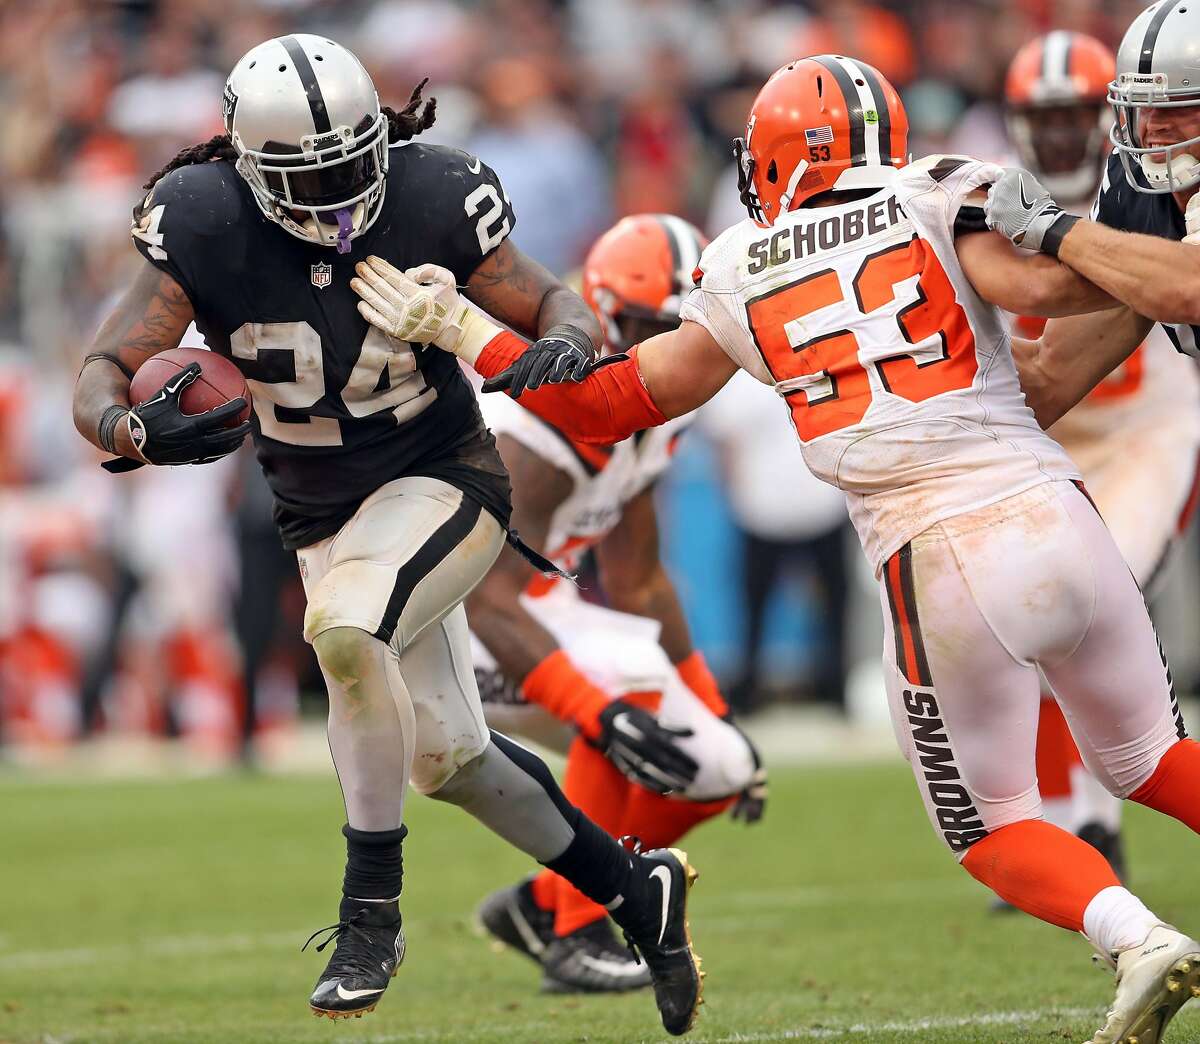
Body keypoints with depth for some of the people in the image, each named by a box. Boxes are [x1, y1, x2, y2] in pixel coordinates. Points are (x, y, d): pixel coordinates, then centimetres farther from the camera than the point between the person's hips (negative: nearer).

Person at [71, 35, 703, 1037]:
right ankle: (637, 892, 33)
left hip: (443, 481, -4)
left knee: (347, 629, -33)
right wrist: (139, 431, -43)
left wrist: (568, 340, -32)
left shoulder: (431, 202, -20)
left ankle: (372, 914, -20)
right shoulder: (203, 228, -19)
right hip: (323, 517, 4)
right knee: (446, 756, 11)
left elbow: (551, 300, -7)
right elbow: (100, 384, -20)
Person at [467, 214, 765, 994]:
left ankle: (540, 906, 16)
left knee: (718, 769, -2)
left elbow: (636, 580, 13)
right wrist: (603, 716, -40)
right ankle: (577, 933, -23)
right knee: (633, 669, -34)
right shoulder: (541, 422, -29)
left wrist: (715, 715, 10)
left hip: (532, 608, 9)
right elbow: (483, 602, -33)